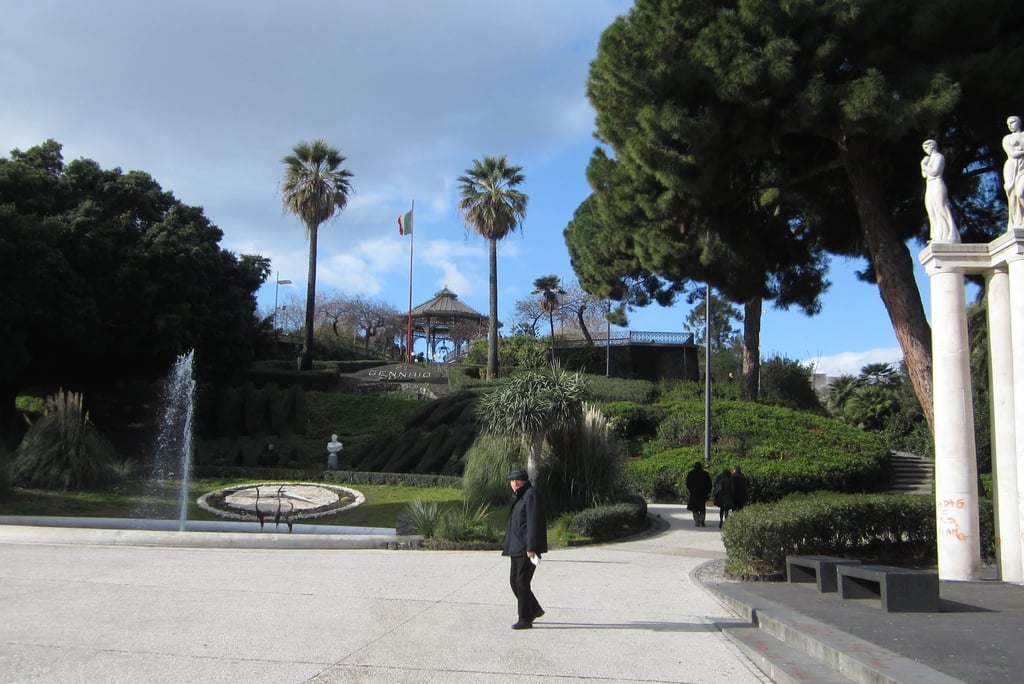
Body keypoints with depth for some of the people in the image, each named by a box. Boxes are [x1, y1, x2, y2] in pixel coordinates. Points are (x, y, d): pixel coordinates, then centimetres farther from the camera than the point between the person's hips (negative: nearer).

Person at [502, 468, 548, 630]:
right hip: (517, 548, 10)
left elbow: (533, 522, -18)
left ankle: (525, 619, 5)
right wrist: (508, 546, 20)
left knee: (522, 582, -5)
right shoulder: (518, 497, 17)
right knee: (514, 580, 13)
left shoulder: (531, 495, -12)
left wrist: (531, 547, -22)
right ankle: (535, 609, 26)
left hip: (526, 549, -10)